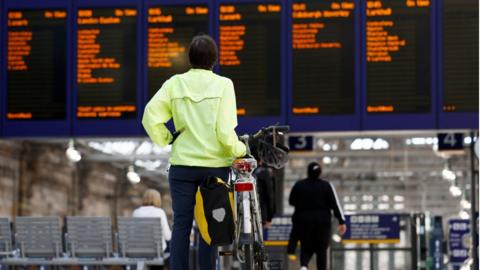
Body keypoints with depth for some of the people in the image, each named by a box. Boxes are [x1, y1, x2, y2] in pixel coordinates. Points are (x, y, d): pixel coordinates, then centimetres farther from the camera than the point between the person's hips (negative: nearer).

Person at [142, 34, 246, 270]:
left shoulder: (175, 84, 0)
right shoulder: (223, 85, -7)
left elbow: (150, 118, -8)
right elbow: (225, 131, -13)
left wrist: (167, 139, 8)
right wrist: (240, 150, 5)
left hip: (182, 164, 2)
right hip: (215, 164, -1)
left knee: (181, 225, 5)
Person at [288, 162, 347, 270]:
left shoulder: (299, 185, -3)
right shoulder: (326, 185, -6)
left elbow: (291, 201, 9)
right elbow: (335, 204, -7)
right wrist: (341, 221, -5)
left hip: (303, 221, 1)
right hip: (323, 221, -1)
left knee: (306, 248, 9)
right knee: (321, 250, 9)